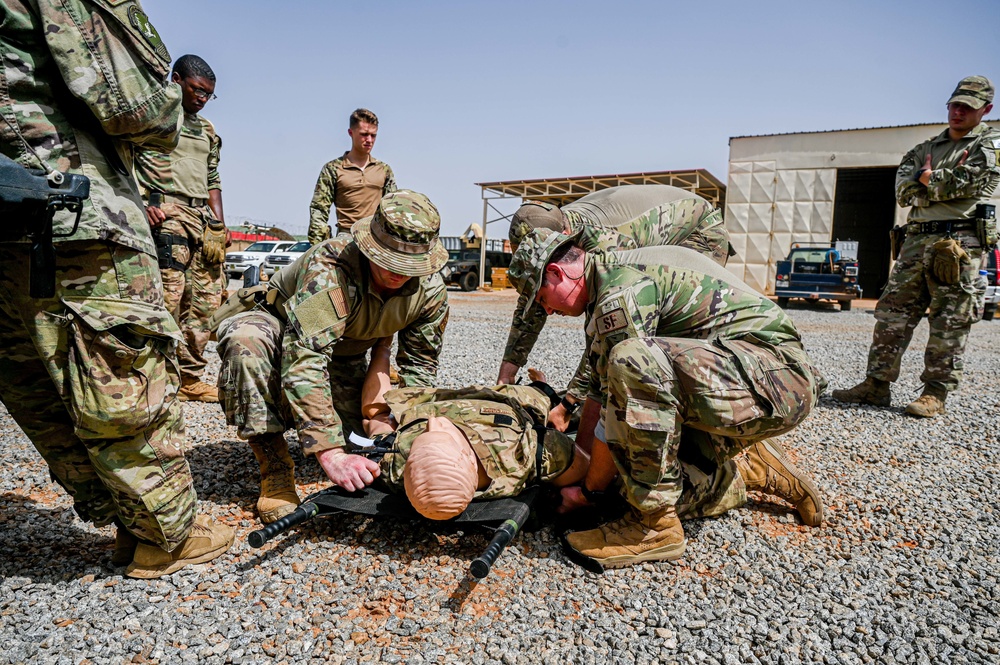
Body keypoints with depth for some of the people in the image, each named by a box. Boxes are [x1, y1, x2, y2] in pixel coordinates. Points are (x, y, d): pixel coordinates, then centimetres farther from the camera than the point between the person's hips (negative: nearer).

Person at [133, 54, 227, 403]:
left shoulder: (207, 130, 25)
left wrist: (218, 225, 14)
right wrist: (143, 204, -17)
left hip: (203, 219, 7)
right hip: (165, 214, -7)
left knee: (206, 299, 2)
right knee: (166, 297, -14)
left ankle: (190, 379, 9)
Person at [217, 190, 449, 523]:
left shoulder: (431, 289, -20)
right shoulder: (329, 270, -38)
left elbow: (419, 364, -5)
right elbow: (304, 360, -47)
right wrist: (330, 453, -51)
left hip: (345, 356, 5)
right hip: (283, 332, -4)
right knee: (245, 339, -39)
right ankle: (275, 468, -24)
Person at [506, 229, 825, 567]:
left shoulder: (621, 291, -16)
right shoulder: (617, 270, 15)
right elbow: (601, 389, 20)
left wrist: (587, 490, -2)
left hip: (779, 377, -10)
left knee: (633, 361, -30)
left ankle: (656, 524, -18)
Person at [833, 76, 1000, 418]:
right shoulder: (926, 148, 21)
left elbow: (970, 180, -11)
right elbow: (903, 191, 5)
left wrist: (927, 180, 1)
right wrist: (945, 184, -8)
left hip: (958, 242, -5)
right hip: (917, 239, 5)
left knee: (949, 322, -3)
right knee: (893, 313, 1)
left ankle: (935, 394, 3)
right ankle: (876, 385, 6)